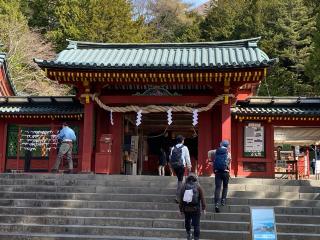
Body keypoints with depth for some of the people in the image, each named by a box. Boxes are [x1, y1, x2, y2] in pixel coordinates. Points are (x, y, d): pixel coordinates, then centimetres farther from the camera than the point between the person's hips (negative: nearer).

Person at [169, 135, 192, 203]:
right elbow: (187, 158, -3)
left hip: (174, 166, 4)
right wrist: (189, 166, 4)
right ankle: (177, 197, -6)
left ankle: (180, 192, 27)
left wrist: (171, 165, 18)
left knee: (179, 179, 22)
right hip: (181, 165, -4)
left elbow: (170, 157, 8)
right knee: (180, 180, -1)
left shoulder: (173, 148, 9)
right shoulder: (184, 148, -2)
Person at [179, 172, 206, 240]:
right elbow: (202, 199, -8)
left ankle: (188, 234, 33)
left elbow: (181, 199, 1)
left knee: (187, 222, 24)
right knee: (196, 224, 3)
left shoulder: (184, 187, -1)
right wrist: (203, 208, 0)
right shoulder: (198, 187, -7)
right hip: (196, 209, -2)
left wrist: (181, 209, 9)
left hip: (186, 209, 2)